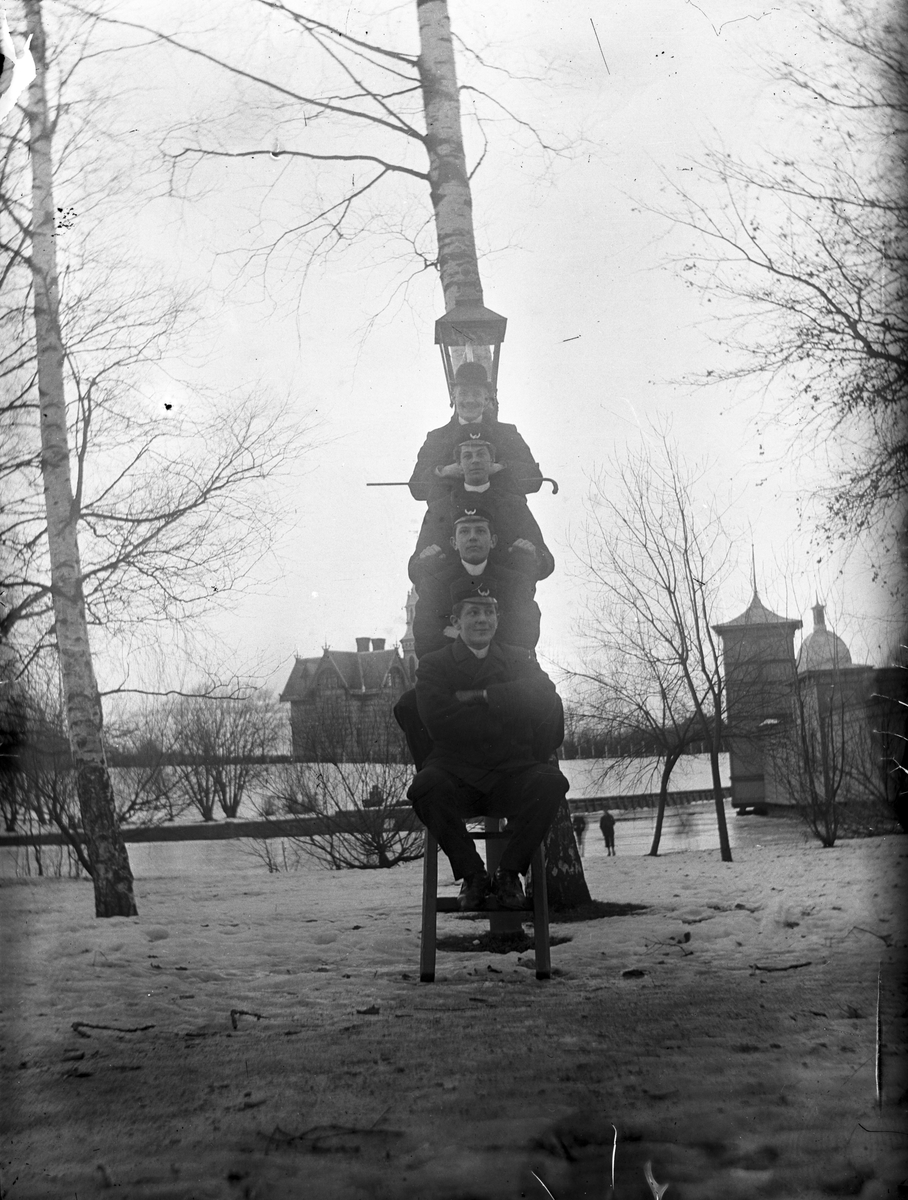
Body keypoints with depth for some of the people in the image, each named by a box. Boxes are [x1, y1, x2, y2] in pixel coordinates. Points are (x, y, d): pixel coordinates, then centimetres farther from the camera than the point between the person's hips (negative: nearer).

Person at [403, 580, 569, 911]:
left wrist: (478, 696, -10)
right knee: (426, 786, -34)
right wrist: (506, 713, -6)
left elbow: (543, 696, -6)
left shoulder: (518, 660, 17)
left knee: (551, 782, -29)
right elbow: (438, 721, -9)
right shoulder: (434, 665, 11)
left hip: (512, 773, 2)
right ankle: (472, 873, -12)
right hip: (455, 774, -1)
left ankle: (510, 872, -10)